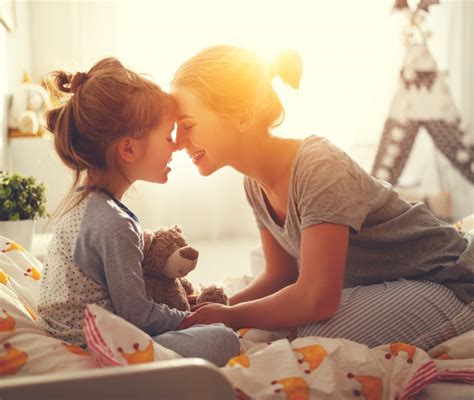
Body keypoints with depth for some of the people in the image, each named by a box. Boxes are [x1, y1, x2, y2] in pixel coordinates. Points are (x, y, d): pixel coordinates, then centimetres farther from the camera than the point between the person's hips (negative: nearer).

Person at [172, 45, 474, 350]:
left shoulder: (319, 169, -30)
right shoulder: (256, 184, -3)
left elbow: (316, 299, -32)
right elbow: (280, 275, 7)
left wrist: (230, 316, -18)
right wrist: (214, 308, -9)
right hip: (381, 285, 8)